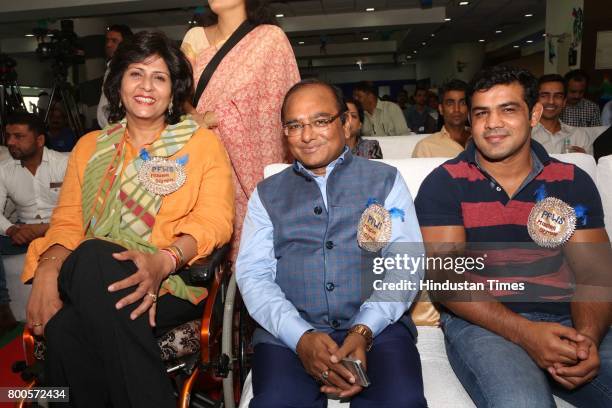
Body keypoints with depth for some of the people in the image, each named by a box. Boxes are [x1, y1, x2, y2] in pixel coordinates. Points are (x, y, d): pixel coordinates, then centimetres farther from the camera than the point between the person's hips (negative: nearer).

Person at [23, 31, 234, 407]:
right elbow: (67, 221, 13)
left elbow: (215, 220, -3)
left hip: (177, 281, -2)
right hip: (90, 278, 3)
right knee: (63, 328, -31)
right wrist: (50, 268, -10)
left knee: (94, 258, -33)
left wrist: (163, 261, -22)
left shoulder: (202, 142, 10)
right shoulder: (89, 147, 21)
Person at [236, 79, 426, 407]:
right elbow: (253, 274, 3)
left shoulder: (385, 180, 11)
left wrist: (364, 330, -14)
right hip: (288, 331, 1)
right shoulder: (267, 194, 13)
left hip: (378, 326, 0)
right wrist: (301, 337, -13)